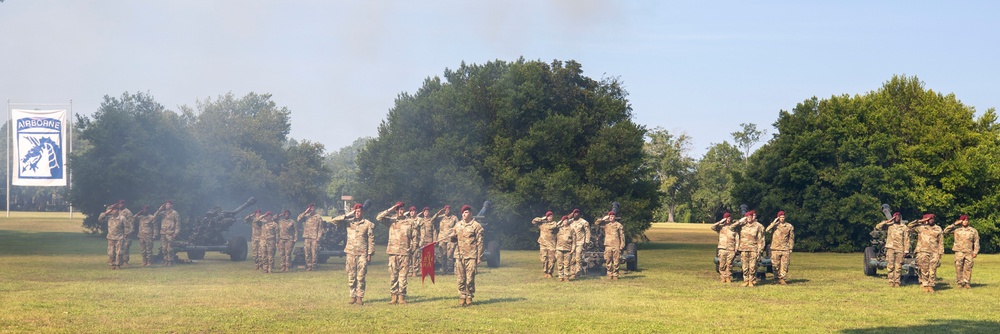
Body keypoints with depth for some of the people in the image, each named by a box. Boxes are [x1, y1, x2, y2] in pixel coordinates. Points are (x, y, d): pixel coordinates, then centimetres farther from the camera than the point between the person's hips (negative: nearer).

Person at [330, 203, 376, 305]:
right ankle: (353, 296, 11)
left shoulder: (368, 224, 2)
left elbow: (371, 239, 2)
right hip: (351, 253, 2)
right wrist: (347, 215, -10)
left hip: (362, 254, -2)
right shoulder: (349, 222, 7)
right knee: (351, 277, 4)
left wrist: (370, 254, -3)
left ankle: (360, 297, 2)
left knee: (361, 277, -2)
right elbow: (335, 220, -3)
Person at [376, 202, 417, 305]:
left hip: (405, 253, -1)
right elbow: (378, 217, -6)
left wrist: (412, 248, 2)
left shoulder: (410, 222, 9)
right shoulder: (391, 220, 9)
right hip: (393, 252, 1)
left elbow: (414, 237, 11)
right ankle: (394, 296, 5)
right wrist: (390, 210, -6)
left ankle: (401, 297, 2)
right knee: (393, 275, 1)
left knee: (403, 275, -1)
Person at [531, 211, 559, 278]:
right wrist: (541, 219, 4)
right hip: (543, 244, 1)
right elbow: (533, 221, 7)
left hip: (551, 244, -1)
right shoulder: (542, 223, 11)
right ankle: (545, 272, 10)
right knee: (544, 259, 2)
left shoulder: (554, 223, 7)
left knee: (551, 259, -3)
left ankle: (549, 272, 5)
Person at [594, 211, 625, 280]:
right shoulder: (606, 223, 9)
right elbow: (596, 223, 2)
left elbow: (622, 236, 4)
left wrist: (622, 245, -2)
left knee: (616, 261, -2)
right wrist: (604, 218, -4)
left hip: (616, 246, -2)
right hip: (608, 245, 2)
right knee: (608, 261, 1)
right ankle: (609, 274, 10)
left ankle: (615, 275, 5)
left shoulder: (618, 225, 4)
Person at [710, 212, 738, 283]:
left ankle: (728, 277, 9)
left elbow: (737, 239, 10)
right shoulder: (721, 227, 9)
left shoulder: (734, 227, 11)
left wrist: (736, 249, 1)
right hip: (722, 249, 0)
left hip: (731, 249, 0)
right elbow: (713, 227, -7)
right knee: (722, 264, -2)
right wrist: (720, 222, -9)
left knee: (729, 264, 1)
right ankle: (722, 277, 6)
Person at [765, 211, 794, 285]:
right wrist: (774, 222, -17)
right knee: (776, 265, 2)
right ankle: (777, 278, 12)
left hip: (785, 249, 1)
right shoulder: (774, 225, 3)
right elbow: (767, 230, -16)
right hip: (775, 248, -1)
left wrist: (791, 248, 8)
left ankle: (782, 279, 4)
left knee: (784, 265, -2)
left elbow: (791, 238, 12)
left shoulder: (789, 226, 6)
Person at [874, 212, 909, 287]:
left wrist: (906, 251, 1)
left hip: (900, 249, 0)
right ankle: (891, 281, 3)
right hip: (890, 248, 0)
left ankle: (897, 282, 6)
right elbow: (878, 227, -4)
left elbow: (906, 240, 7)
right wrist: (887, 221, -6)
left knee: (898, 267, 1)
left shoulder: (904, 227, 7)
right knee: (890, 266, -4)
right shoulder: (888, 225, 6)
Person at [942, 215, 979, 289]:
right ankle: (960, 283, 4)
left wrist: (975, 252, 2)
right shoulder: (956, 229, 9)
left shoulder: (973, 230, 12)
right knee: (959, 268, -3)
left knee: (968, 268, -2)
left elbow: (976, 242, 12)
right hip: (959, 251, -1)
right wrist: (954, 224, -1)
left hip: (969, 252, 1)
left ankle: (966, 283, 4)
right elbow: (945, 231, 3)